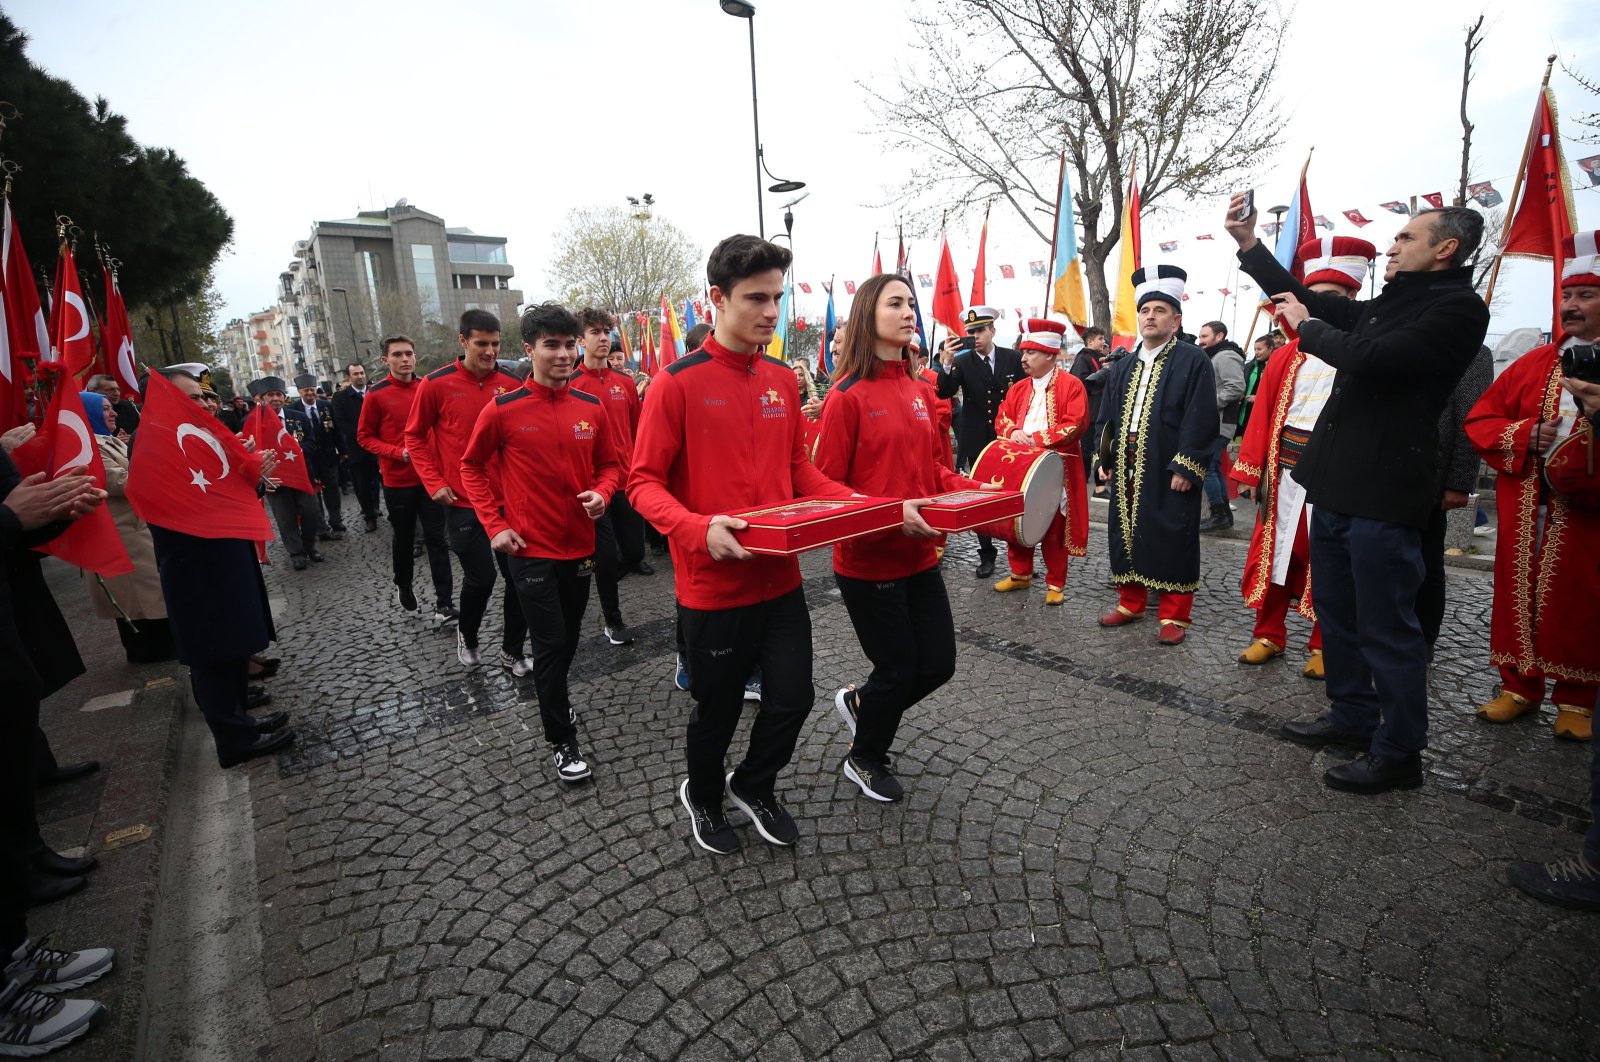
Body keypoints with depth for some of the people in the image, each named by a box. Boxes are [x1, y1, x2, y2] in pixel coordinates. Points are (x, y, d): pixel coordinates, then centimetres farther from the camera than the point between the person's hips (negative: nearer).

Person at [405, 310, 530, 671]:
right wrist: (434, 482, -3)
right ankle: (466, 635, 33)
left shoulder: (513, 383, 0)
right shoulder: (436, 384, -5)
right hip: (463, 502, -2)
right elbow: (415, 437, 5)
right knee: (480, 578, 1)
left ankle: (512, 653, 22)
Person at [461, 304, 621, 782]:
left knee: (570, 636, 19)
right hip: (530, 548, -4)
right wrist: (494, 525, -4)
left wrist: (601, 493, -11)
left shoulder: (593, 407, 0)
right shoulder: (503, 410, -9)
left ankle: (555, 695, 46)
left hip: (579, 545, 4)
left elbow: (610, 464, 11)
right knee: (550, 643, 0)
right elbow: (472, 466, 3)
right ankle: (562, 741, 15)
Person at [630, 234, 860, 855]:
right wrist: (699, 529, -29)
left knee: (792, 698, 11)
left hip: (780, 578, 5)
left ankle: (754, 785, 42)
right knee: (717, 709, 13)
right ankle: (702, 796, 45)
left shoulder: (782, 381, 6)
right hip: (712, 586, -5)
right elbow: (644, 482, -11)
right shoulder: (678, 382, -11)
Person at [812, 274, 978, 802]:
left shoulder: (921, 391, 7)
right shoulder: (848, 395, -13)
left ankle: (859, 701, 42)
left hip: (919, 555, 7)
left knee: (938, 663, 12)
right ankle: (864, 759, 37)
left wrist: (981, 492, -1)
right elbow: (827, 485, -13)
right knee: (899, 669, 7)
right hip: (868, 560, -6)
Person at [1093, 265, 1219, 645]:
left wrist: (1186, 468, -16)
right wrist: (1103, 460, 8)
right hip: (1126, 470, 6)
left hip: (1169, 472, -5)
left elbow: (1201, 421, -10)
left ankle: (1173, 615, 12)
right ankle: (1131, 603, 25)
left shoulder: (1193, 361, -3)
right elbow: (1106, 418, 17)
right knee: (1126, 534, 10)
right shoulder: (1122, 368, 15)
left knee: (1172, 541, 0)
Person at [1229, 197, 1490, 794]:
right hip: (1335, 485, 9)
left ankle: (1399, 753, 15)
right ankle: (1352, 716, 34)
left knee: (1385, 628, 0)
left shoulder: (1458, 308, -10)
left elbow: (1372, 358, -23)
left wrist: (1307, 327, -6)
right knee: (1336, 610, 18)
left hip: (1383, 494, -9)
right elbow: (1315, 305, 22)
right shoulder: (1390, 304, 15)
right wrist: (1249, 246, 15)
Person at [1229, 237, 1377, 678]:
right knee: (1273, 555, 9)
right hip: (1283, 477, 3)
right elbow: (1263, 416, 4)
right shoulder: (1286, 358, 7)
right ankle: (1269, 635, 23)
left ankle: (1323, 646, 23)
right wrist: (1251, 471, 0)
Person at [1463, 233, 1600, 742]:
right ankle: (1519, 685, 21)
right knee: (1518, 593, 8)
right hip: (1523, 509, 3)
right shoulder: (1535, 363, 10)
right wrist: (1526, 435, -10)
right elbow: (1480, 420, 8)